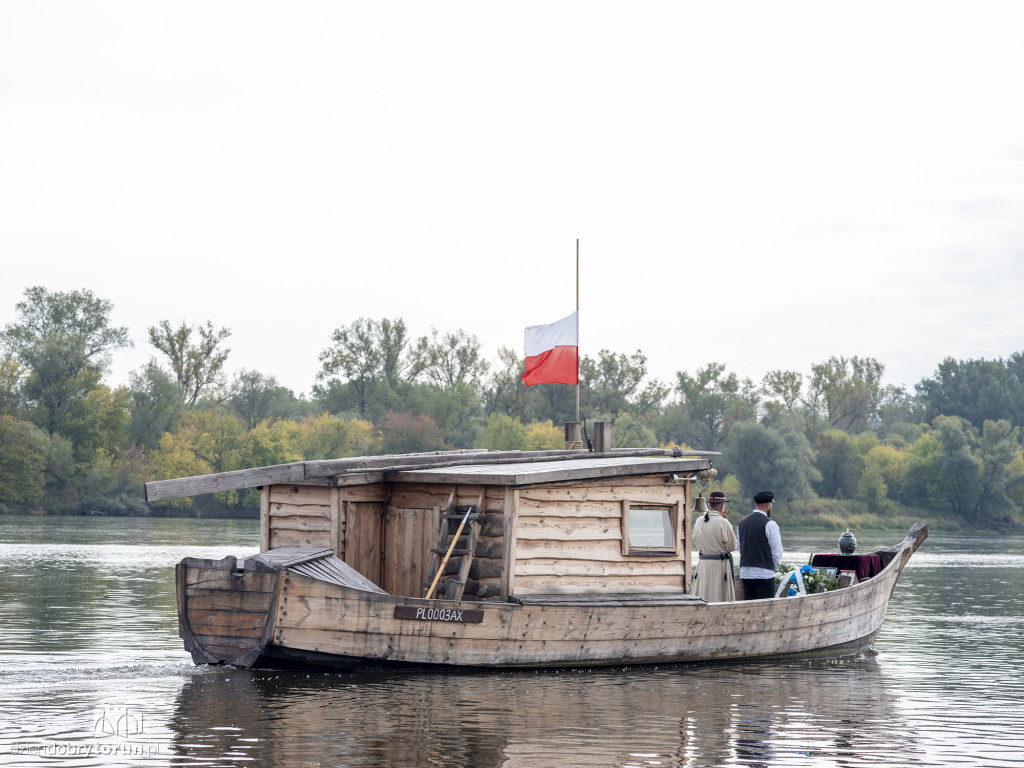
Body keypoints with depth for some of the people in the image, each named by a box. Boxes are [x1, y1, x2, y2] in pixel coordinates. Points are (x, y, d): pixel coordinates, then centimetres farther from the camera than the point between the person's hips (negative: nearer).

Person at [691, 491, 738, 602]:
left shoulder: (699, 521, 4)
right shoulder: (723, 522, -14)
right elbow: (732, 546, -9)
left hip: (703, 564, 6)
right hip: (720, 564, -6)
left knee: (703, 598, 9)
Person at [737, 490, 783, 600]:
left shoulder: (741, 523, 11)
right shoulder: (769, 524, -8)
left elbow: (740, 550, 14)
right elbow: (777, 552, -8)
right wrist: (774, 568, 9)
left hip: (745, 573, 6)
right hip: (764, 574, -6)